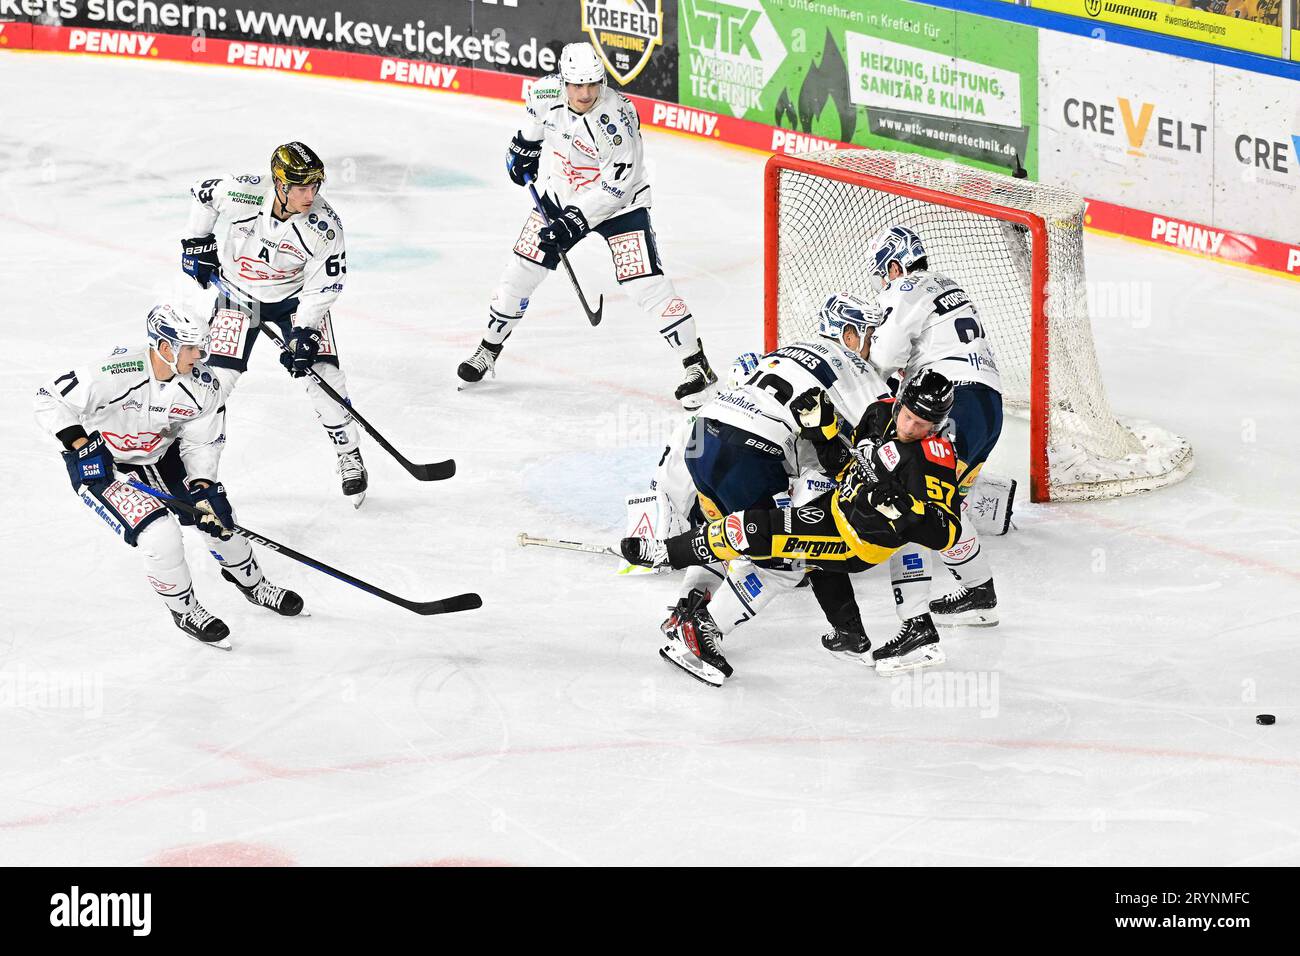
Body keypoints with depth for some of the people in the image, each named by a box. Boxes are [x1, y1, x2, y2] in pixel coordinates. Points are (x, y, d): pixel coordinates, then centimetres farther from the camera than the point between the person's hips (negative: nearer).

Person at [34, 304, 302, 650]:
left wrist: (204, 486, -20)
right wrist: (80, 445, -33)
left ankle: (252, 584, 36)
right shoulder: (116, 374, -35)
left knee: (218, 513, 6)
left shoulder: (205, 385, -17)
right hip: (99, 465, -6)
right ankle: (184, 609, 4)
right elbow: (50, 399, -27)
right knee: (159, 533, -22)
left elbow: (201, 442, -6)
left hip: (160, 455, 6)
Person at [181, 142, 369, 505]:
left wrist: (304, 331, -24)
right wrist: (197, 242, -1)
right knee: (217, 378, -7)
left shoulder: (324, 224, -27)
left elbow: (325, 284, -18)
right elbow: (203, 193, -5)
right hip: (239, 293, 0)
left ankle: (350, 456, 12)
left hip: (296, 295, 0)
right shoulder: (244, 193, -28)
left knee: (324, 376, -9)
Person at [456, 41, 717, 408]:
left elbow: (618, 182, -28)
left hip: (617, 202, -5)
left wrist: (577, 219, -30)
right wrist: (525, 144, 20)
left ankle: (697, 366, -6)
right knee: (520, 273, 5)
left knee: (647, 285, -15)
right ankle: (489, 350, 26)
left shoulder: (617, 117, -31)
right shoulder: (546, 92, -15)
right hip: (559, 195, 5)